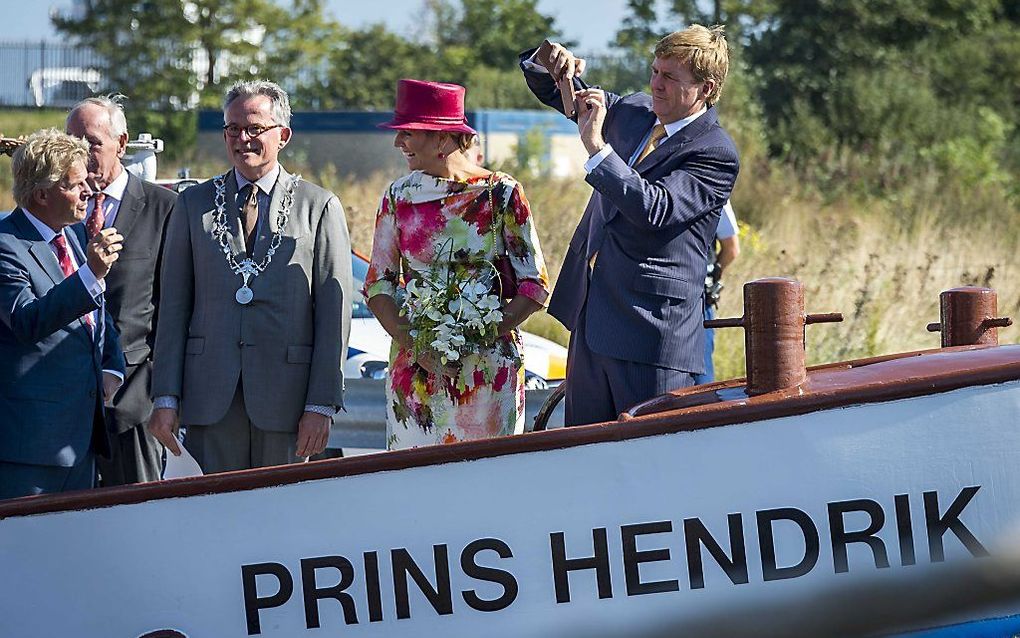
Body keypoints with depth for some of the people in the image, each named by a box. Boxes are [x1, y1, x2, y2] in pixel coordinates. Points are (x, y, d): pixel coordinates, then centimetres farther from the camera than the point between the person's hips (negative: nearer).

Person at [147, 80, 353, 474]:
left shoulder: (320, 207, 5)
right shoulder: (193, 204, 11)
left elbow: (335, 311, 1)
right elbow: (173, 306, 9)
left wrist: (322, 405, -7)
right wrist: (165, 397, 1)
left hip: (286, 394, -1)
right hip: (211, 395, 2)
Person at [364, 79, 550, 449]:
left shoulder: (500, 193, -4)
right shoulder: (399, 197, 5)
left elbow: (536, 287, -3)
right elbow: (378, 284, 6)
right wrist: (413, 342, -11)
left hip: (488, 367, -2)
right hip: (416, 367, 3)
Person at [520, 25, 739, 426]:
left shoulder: (715, 154, -12)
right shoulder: (632, 111, 11)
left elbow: (653, 209, -26)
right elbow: (552, 91, 21)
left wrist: (596, 146, -24)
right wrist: (547, 62, -3)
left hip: (654, 328, -8)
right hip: (591, 318, 8)